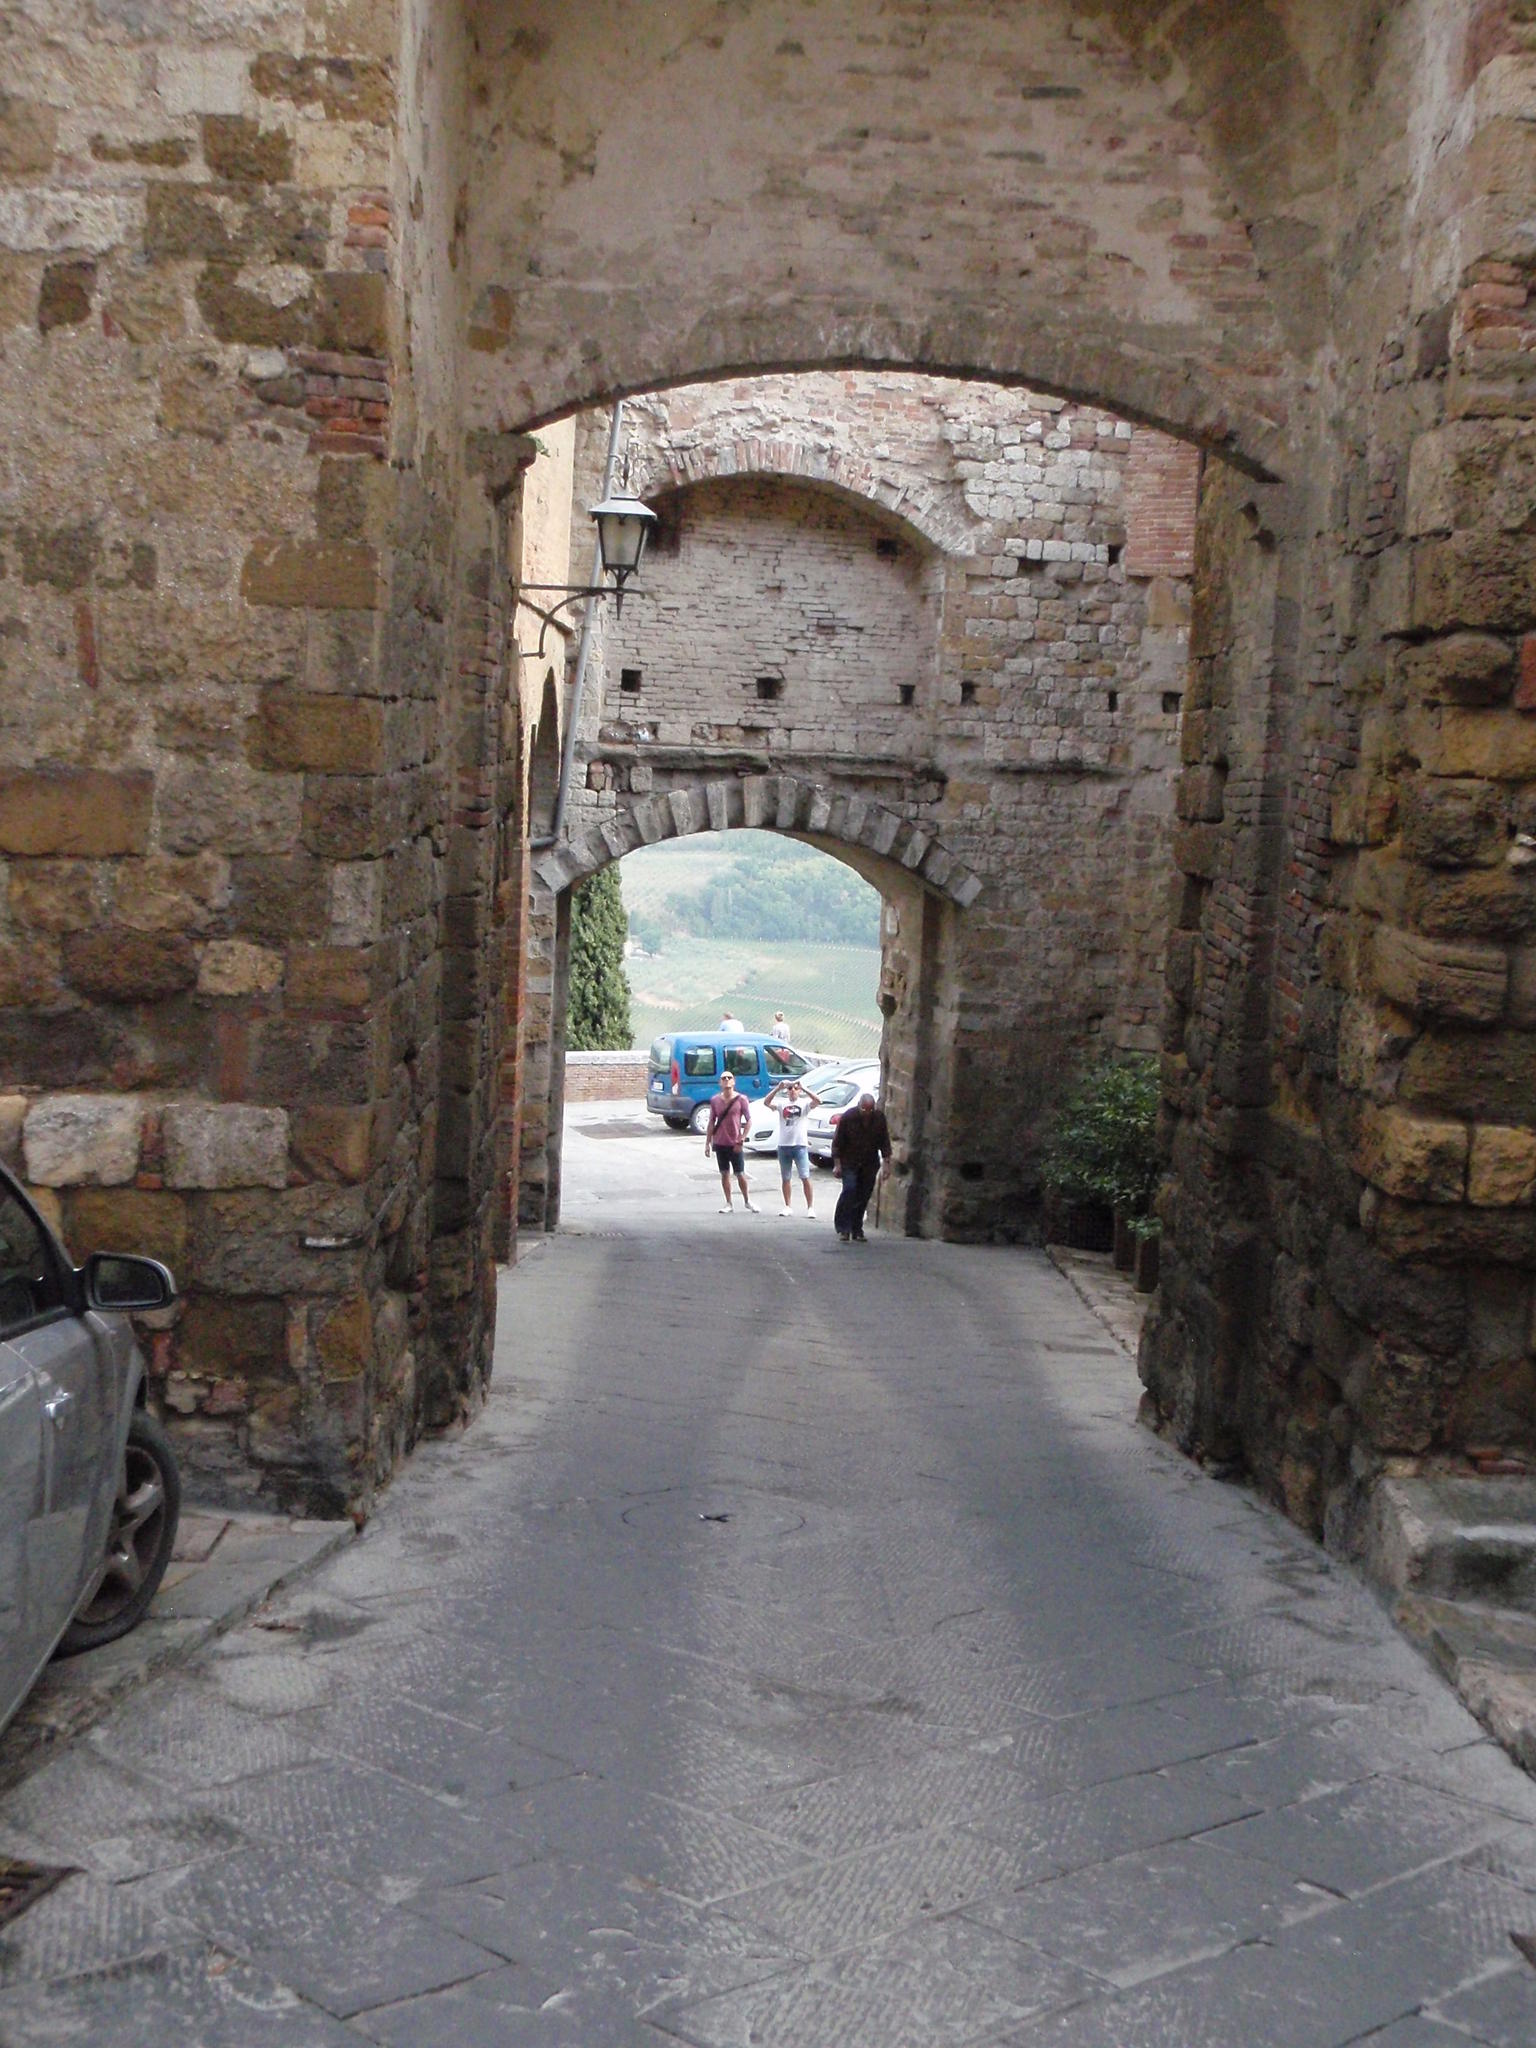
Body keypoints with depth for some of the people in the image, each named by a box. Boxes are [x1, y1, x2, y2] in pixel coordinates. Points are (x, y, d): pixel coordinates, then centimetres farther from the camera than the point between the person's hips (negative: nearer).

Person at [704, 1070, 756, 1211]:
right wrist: (707, 1143, 5)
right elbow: (711, 1122, 8)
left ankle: (747, 1201, 20)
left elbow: (749, 1121, -3)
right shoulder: (715, 1100, 3)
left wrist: (741, 1140, -11)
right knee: (724, 1174, 8)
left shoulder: (741, 1099, -5)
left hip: (735, 1145, -2)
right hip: (720, 1144, 2)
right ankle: (728, 1203, 16)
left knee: (740, 1174, 2)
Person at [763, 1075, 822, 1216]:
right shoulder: (781, 1104, 6)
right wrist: (777, 1088, -21)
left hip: (800, 1145, -3)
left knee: (805, 1177, -7)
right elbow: (766, 1102, -11)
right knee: (786, 1178, 10)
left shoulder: (804, 1103, 2)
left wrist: (803, 1088, -21)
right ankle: (788, 1207, 19)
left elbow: (817, 1101, -17)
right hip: (783, 1145, 3)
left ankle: (810, 1207, -2)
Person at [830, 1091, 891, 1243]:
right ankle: (843, 1229, -13)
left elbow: (885, 1142, 3)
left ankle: (857, 1230, 13)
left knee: (863, 1196, 3)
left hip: (870, 1164, 3)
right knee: (849, 1190, -18)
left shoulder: (879, 1118, -5)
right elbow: (837, 1141, -8)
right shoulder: (848, 1117, -13)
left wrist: (886, 1162, -2)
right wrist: (837, 1164, -10)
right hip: (849, 1162, -3)